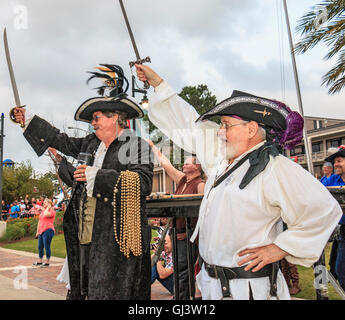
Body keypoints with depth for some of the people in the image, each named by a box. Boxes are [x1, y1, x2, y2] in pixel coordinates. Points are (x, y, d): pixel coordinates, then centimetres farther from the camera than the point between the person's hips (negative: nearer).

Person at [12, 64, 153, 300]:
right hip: (87, 234, 7)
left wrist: (97, 176, -20)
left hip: (116, 236, -7)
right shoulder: (92, 143, 16)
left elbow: (143, 183, -18)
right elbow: (65, 142, 30)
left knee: (108, 291, -6)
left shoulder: (138, 145, -6)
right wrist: (29, 120, 33)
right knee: (88, 289, 8)